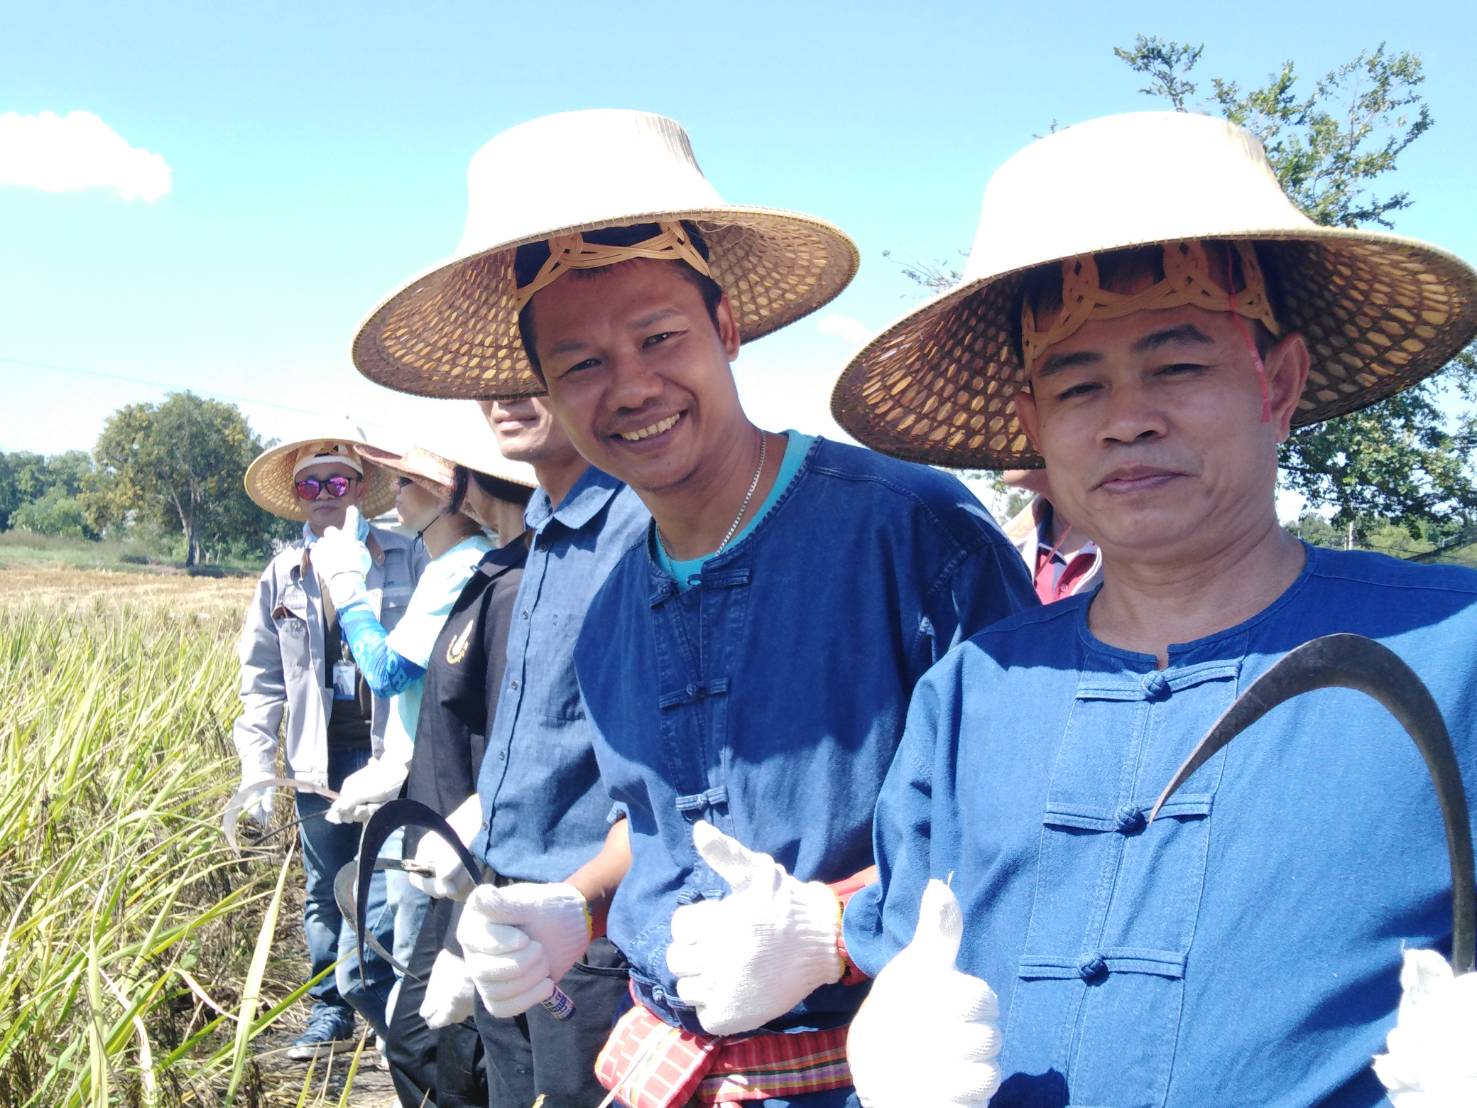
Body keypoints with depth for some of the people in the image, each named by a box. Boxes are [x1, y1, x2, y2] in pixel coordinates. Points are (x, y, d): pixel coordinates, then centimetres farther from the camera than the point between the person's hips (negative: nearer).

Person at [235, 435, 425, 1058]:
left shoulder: (405, 560, 1)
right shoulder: (282, 576, 10)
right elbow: (261, 679, 12)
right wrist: (256, 767, 3)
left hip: (391, 756, -3)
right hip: (319, 763, 4)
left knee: (385, 890, -8)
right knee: (325, 895, 13)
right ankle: (330, 1014, 27)